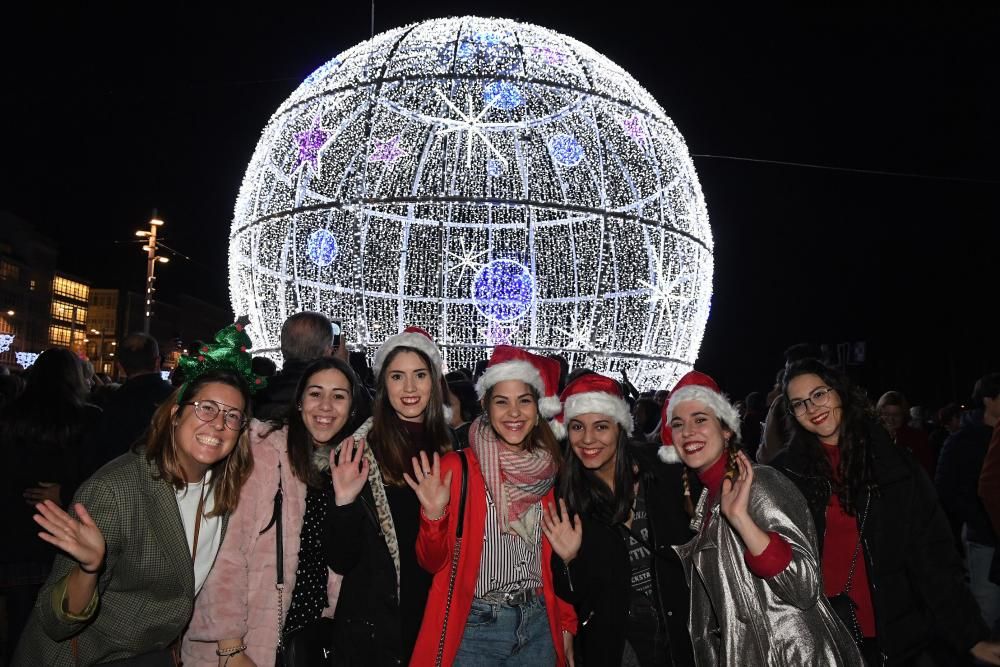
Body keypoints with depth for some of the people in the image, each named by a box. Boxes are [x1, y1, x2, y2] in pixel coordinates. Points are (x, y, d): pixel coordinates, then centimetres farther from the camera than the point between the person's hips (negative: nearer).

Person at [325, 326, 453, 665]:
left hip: (435, 621, 3)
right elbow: (341, 562, -11)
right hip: (372, 627, -3)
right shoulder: (359, 452, -12)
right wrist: (344, 502, -25)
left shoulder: (447, 450, -2)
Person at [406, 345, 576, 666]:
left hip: (538, 626, 4)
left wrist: (566, 623, 11)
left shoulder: (549, 473, 2)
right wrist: (434, 516, -24)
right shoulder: (456, 467, -10)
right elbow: (433, 562, -8)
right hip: (475, 627, -3)